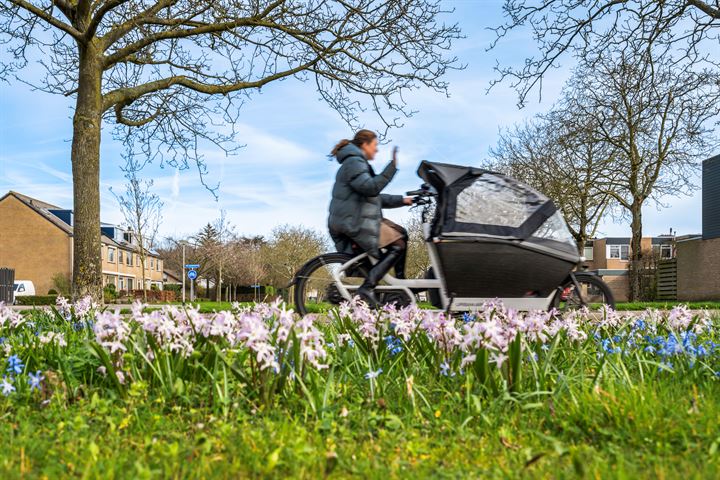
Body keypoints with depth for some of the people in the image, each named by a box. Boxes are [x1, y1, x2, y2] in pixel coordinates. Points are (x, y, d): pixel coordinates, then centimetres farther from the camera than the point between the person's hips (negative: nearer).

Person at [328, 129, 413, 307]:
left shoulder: (358, 163, 26)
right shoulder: (354, 162, -8)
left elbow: (375, 197, 25)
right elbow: (371, 188, -25)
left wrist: (401, 200, 17)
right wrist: (392, 167, -25)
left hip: (356, 219, 11)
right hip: (354, 221, -11)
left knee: (401, 234, 14)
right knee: (397, 245, -12)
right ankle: (367, 288, -19)